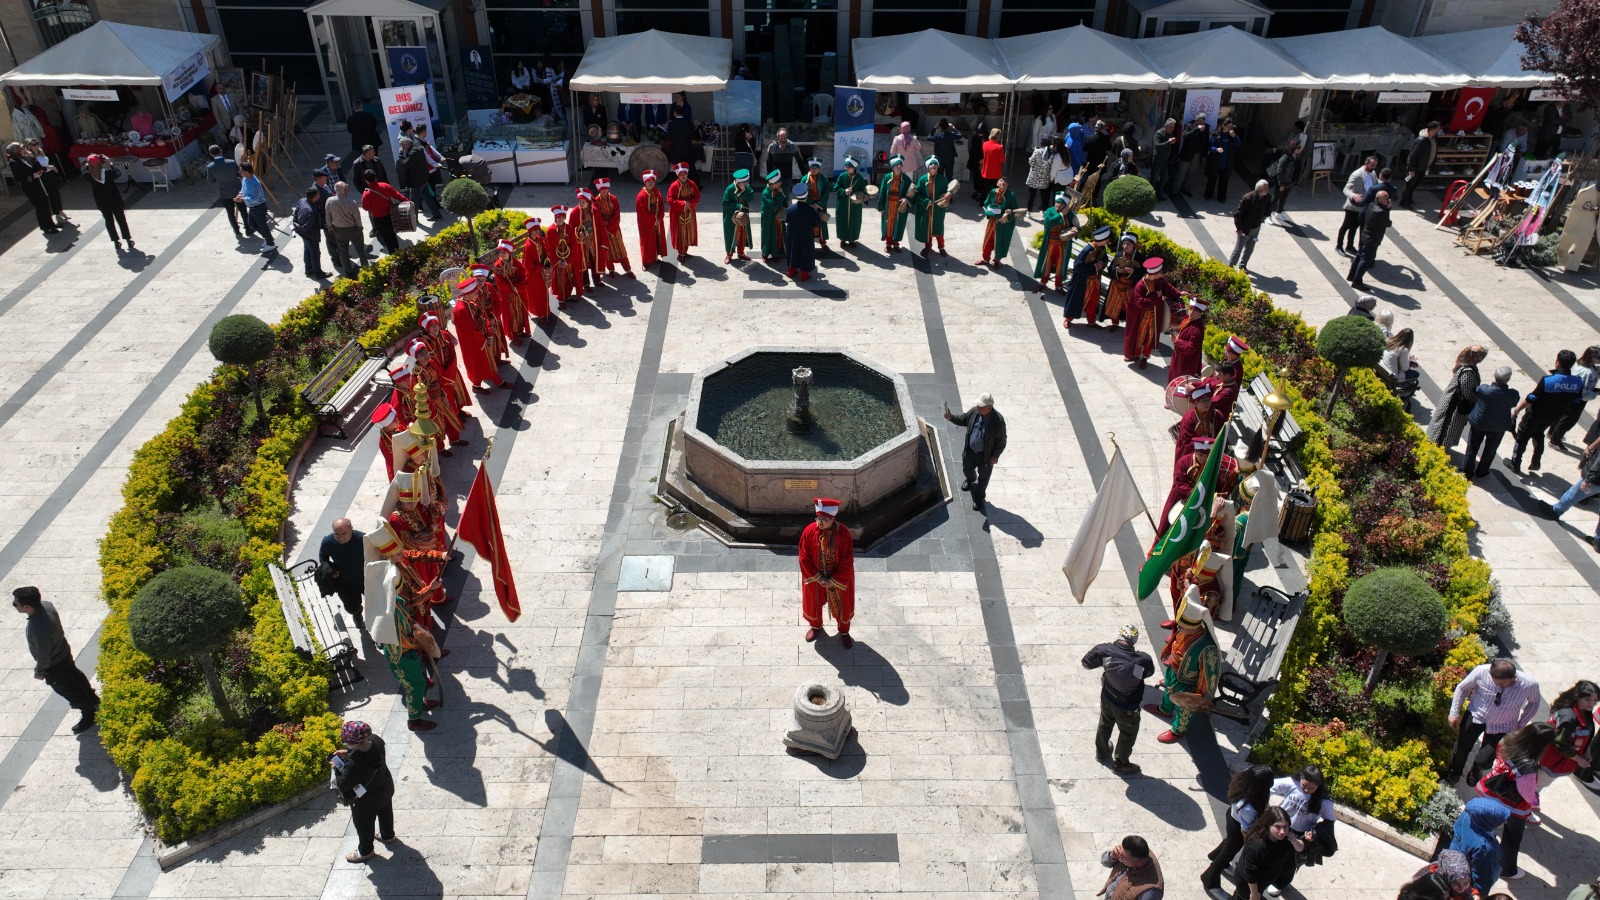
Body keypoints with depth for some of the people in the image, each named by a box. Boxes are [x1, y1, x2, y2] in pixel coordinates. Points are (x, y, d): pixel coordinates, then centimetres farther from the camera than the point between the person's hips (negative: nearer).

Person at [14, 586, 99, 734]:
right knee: (76, 677, 31)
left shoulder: (38, 628, -44)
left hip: (54, 667, -8)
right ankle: (93, 699, 55)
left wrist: (38, 672, -9)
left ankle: (90, 715, 39)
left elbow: (44, 658, -28)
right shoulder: (46, 604, -20)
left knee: (69, 690, 18)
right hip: (64, 652, 8)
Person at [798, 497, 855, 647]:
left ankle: (844, 632, 45)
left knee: (841, 605, 18)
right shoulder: (809, 531, -21)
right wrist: (817, 578, -14)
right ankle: (815, 626, 52)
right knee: (813, 602, 23)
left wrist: (833, 581, -16)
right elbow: (804, 558, -12)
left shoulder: (843, 533, -25)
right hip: (814, 577, 1)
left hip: (839, 578, -1)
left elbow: (847, 561, -17)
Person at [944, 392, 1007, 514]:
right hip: (970, 450, 5)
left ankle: (979, 497, 43)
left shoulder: (998, 421, -32)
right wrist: (951, 418, -17)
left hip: (985, 455, -5)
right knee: (967, 469, 30)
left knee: (983, 477, 19)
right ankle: (970, 480, 65)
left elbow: (1001, 440, -19)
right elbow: (963, 420, 1)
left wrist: (995, 456, -14)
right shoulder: (974, 411, -18)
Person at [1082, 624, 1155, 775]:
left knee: (1105, 724, 32)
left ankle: (1101, 752, 56)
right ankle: (1120, 764, 45)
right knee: (1128, 734, 25)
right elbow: (1150, 671, -10)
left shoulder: (1105, 650, -27)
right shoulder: (1143, 660, -34)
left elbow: (1086, 663, -10)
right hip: (1127, 706, -4)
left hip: (1107, 697, 4)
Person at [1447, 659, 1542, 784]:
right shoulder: (1482, 672, -29)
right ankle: (1454, 772, 46)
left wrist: (1521, 724, 2)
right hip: (1475, 717, 0)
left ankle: (1475, 771, 40)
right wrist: (1454, 713, -5)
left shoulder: (1530, 685, -27)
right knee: (1461, 749, 12)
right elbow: (1462, 688, -9)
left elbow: (1533, 702, -1)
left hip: (1502, 727, 0)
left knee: (1484, 761, 1)